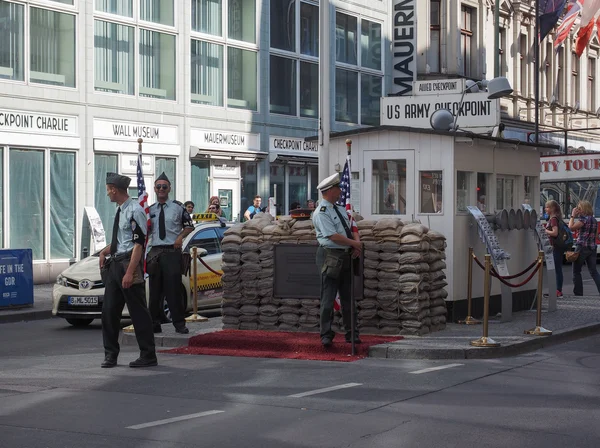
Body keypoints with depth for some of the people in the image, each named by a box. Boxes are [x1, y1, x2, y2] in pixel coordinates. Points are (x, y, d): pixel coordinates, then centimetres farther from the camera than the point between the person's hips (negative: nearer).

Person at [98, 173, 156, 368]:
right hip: (115, 264, 9)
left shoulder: (135, 211, -14)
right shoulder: (120, 211, 14)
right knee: (109, 310, 10)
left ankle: (148, 355, 6)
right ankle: (111, 354, 18)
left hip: (129, 263, -9)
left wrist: (130, 272, -23)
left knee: (138, 312, -2)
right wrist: (105, 251, 10)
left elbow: (139, 244, -18)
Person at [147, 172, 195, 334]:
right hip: (155, 252, 3)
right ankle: (155, 324, 11)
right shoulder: (150, 210, 12)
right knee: (155, 289, 4)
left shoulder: (178, 207, 3)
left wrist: (180, 237, -5)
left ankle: (179, 324, 0)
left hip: (172, 251, -3)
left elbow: (189, 225, 10)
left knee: (173, 288, -7)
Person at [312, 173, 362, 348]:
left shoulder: (341, 209, 15)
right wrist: (355, 244, -12)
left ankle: (351, 334, 17)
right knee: (328, 298, -4)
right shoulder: (321, 212, -11)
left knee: (348, 297, 11)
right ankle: (326, 336, 0)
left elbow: (352, 229, 14)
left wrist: (357, 244, -7)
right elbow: (333, 236, -19)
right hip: (331, 256, -8)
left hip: (346, 256, 8)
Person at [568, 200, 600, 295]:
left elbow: (571, 227, -18)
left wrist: (573, 216, -8)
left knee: (576, 271, 4)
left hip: (582, 247, -8)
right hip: (592, 248, 8)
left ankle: (578, 293, 4)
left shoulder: (584, 219, -12)